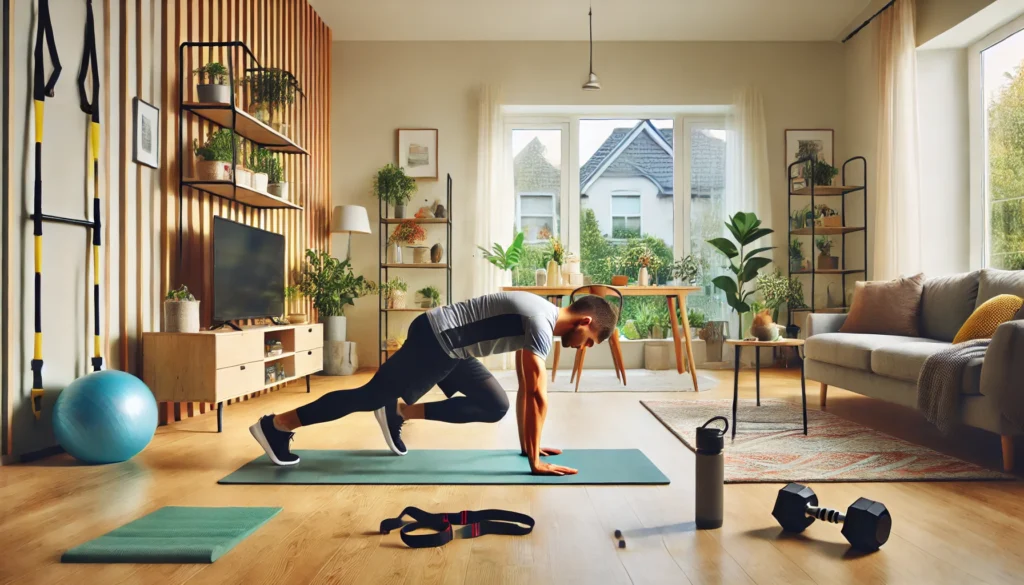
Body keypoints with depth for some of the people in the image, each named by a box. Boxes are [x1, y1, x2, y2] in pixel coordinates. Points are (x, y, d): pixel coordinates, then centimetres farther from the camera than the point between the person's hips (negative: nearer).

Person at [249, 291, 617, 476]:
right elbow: (537, 395, -24)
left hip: (449, 345, 9)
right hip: (435, 339, -9)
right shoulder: (541, 323, -21)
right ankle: (276, 425, 13)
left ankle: (400, 413, 15)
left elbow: (526, 389, 16)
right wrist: (535, 461, -19)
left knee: (495, 406, 7)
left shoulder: (540, 316, 10)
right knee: (370, 396, 0)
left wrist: (526, 443, 17)